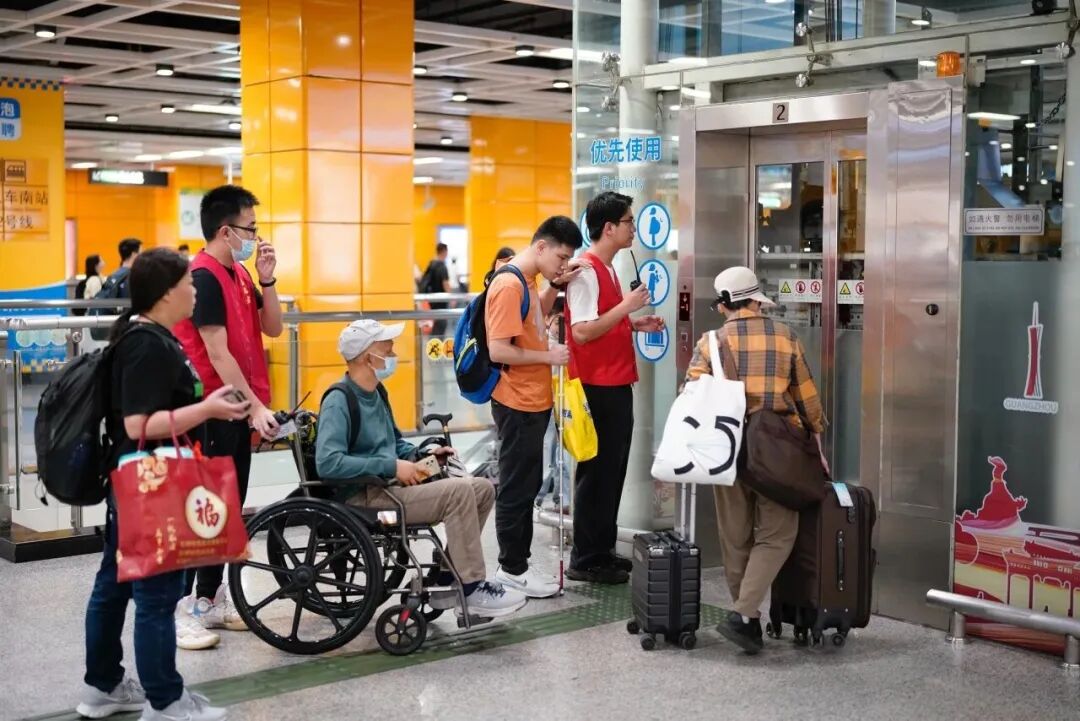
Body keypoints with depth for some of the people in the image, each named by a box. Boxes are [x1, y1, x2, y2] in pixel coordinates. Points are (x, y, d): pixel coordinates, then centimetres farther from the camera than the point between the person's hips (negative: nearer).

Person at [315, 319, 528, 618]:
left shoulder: (376, 392, 15)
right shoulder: (339, 402, -13)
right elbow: (327, 463, -26)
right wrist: (392, 466, -23)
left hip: (389, 484, 10)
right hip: (364, 497, -10)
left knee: (483, 489, 1)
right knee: (458, 491, -24)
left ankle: (446, 583, 4)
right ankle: (472, 590, -14)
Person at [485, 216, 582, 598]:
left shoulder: (525, 280, 9)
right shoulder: (509, 285, -21)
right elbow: (498, 351, -24)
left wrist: (556, 285, 12)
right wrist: (548, 356, -15)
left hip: (532, 401, 10)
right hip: (518, 405, -10)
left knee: (526, 487, 16)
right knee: (516, 488, 0)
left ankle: (518, 563, 25)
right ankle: (511, 569, 11)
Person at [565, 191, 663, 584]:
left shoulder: (606, 269, 15)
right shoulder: (587, 271, -16)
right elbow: (582, 332, -23)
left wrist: (635, 325, 9)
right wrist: (626, 305, -20)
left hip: (615, 385, 10)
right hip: (598, 387, -10)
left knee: (612, 470, 14)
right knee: (597, 472, -3)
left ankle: (602, 551, 24)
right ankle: (586, 560, 6)